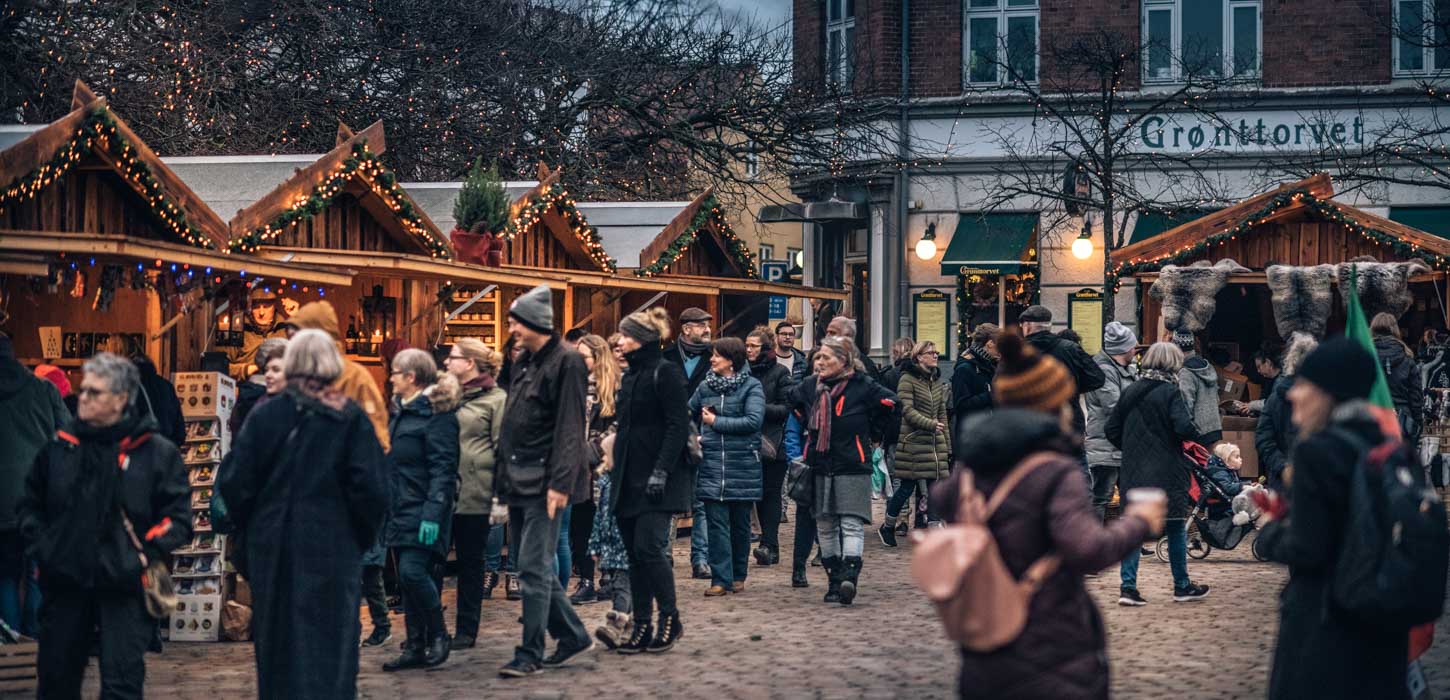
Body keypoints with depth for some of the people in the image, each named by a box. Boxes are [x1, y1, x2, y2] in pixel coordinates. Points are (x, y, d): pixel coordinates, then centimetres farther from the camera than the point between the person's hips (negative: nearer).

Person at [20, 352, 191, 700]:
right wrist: (40, 545, 4)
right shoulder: (60, 446, 7)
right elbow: (30, 504, 18)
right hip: (64, 583, 4)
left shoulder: (156, 451, -3)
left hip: (124, 586, -4)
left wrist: (145, 555, -12)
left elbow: (178, 516, -3)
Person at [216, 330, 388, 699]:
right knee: (328, 645, 1)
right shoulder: (351, 418, -6)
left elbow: (234, 483, -4)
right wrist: (364, 537, 4)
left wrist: (250, 529, 11)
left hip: (271, 547, 2)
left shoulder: (264, 414, -1)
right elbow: (371, 488, -11)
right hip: (332, 549, -2)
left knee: (275, 644, 15)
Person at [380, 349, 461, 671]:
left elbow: (443, 469, -18)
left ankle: (438, 636, -1)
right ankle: (415, 647, 12)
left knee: (413, 572, -17)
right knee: (408, 577, 8)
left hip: (422, 512, -9)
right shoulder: (402, 412, 17)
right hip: (401, 511, 9)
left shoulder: (437, 414, -12)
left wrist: (433, 514, -26)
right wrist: (385, 506, 19)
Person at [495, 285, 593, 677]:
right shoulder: (523, 364, 16)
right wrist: (505, 478, 15)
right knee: (538, 568, 12)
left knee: (534, 568, -8)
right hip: (519, 482, 9)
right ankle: (572, 636, 24)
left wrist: (560, 483, -22)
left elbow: (569, 430, -16)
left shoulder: (566, 363, -10)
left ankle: (530, 654, -3)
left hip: (544, 485, -9)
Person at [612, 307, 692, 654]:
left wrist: (661, 471, -21)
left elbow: (678, 426, -14)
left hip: (658, 479, -8)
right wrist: (617, 472, 16)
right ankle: (642, 627, 9)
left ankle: (670, 619, 1)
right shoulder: (630, 377, 17)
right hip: (630, 479, 8)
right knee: (635, 554, 6)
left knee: (649, 547, -12)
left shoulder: (666, 373, -8)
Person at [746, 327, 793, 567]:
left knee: (771, 492, -5)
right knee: (759, 493, 5)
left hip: (773, 442, -4)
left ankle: (769, 545, -8)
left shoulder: (780, 372, -2)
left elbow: (786, 408, -6)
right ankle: (770, 546, 12)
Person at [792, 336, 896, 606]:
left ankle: (849, 574, -20)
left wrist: (872, 434, 3)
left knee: (851, 523, -12)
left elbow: (888, 403, -3)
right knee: (825, 525, 7)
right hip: (819, 467, 6)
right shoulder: (811, 388, 7)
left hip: (852, 468, -6)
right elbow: (795, 402, 26)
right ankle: (834, 579, 13)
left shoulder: (862, 387, -9)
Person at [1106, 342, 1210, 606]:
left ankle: (1128, 587, -1)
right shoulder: (1170, 391, -10)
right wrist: (1196, 435, 0)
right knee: (1176, 528, 9)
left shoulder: (1130, 391, 6)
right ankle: (1182, 586, 18)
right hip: (1167, 472, -4)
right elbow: (1184, 428, -21)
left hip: (1134, 472, 5)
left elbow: (1111, 430, 7)